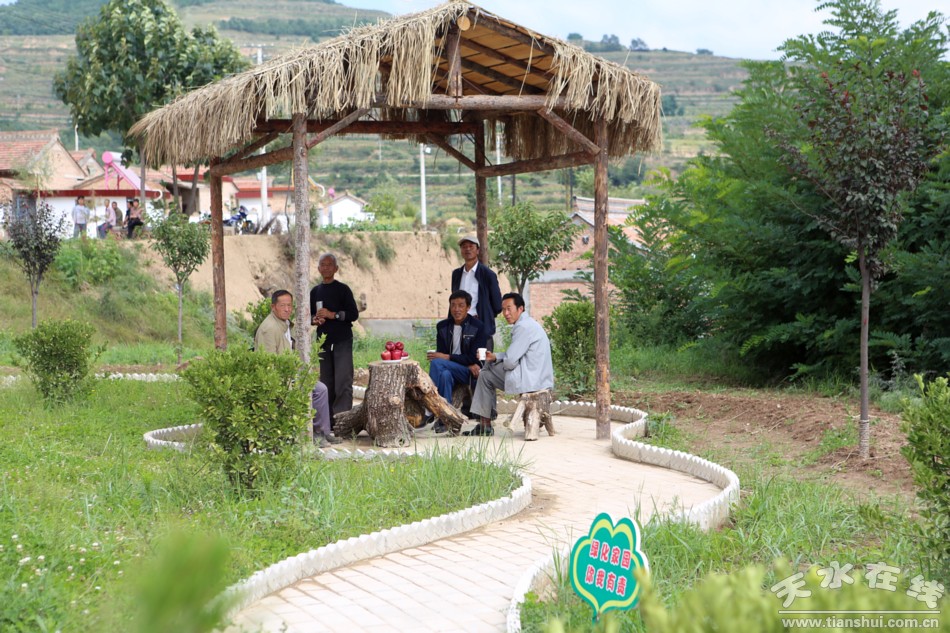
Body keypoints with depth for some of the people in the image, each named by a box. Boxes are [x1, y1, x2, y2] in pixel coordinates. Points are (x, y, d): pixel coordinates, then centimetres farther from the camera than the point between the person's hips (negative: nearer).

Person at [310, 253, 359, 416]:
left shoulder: (343, 289, -1)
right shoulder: (315, 291, 12)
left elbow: (354, 314, -6)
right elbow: (309, 315, 19)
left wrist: (333, 315, -16)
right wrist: (315, 320, -3)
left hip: (342, 341, -4)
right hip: (323, 341, 5)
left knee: (343, 382, -10)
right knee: (326, 382, 6)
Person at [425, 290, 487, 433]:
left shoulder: (478, 327, -4)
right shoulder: (442, 326, 9)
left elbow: (474, 358, -10)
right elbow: (441, 353, 1)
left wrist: (447, 357, -18)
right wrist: (469, 364, -14)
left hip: (470, 373, -4)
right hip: (450, 368, 4)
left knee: (436, 363, -29)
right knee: (445, 375, -34)